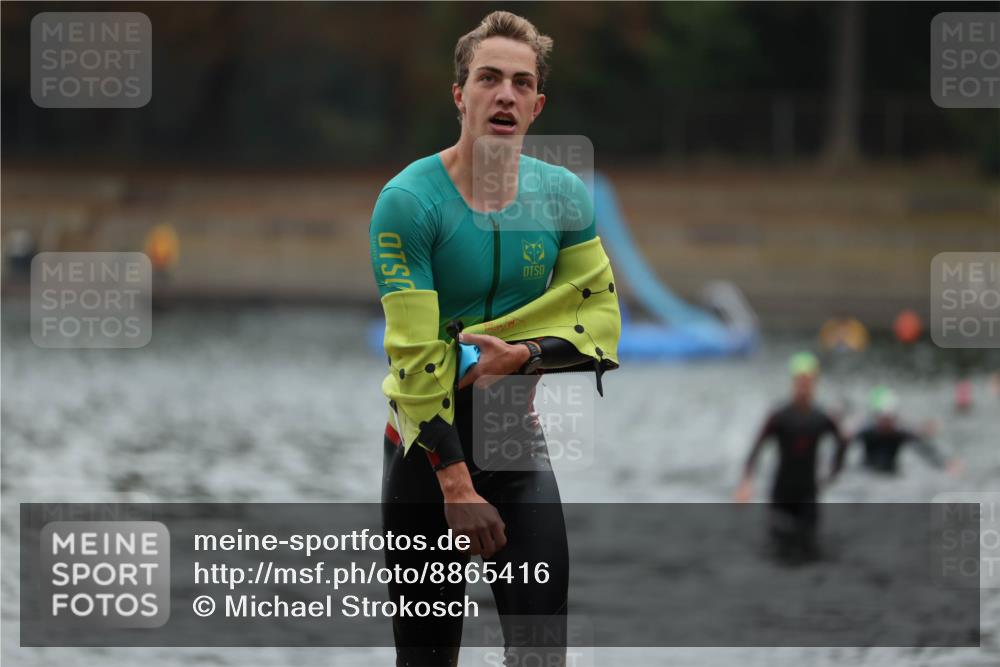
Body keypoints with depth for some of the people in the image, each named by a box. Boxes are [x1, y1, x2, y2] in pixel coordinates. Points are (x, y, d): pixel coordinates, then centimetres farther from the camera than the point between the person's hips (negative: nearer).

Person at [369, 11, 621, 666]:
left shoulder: (564, 196, 1)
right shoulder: (408, 201, -13)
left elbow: (601, 313, 4)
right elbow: (415, 354, -17)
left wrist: (522, 355, -16)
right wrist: (456, 484, -21)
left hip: (517, 431, 3)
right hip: (426, 439, -3)